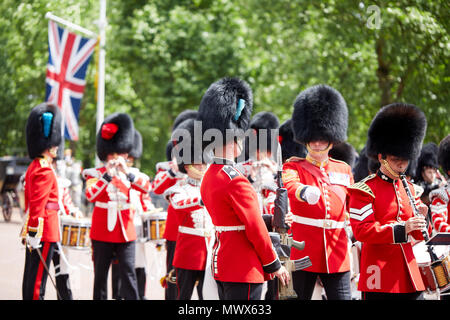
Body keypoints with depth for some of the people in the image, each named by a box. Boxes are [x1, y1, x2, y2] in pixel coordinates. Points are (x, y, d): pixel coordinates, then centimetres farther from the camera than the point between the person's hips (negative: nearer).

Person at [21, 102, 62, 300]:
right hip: (45, 232, -10)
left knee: (30, 278, 13)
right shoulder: (45, 171, -16)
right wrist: (34, 232, -24)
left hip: (33, 232, 10)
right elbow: (37, 204, -22)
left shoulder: (33, 167, 15)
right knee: (38, 278, -6)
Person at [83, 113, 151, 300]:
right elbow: (90, 195, -21)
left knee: (128, 274, -3)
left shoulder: (130, 174, 9)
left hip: (125, 232, 2)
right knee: (101, 275, 6)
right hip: (102, 233, -2)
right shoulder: (96, 174, -1)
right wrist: (108, 175, -27)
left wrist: (127, 172, -22)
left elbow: (147, 187, -11)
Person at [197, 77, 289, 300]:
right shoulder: (235, 181, -19)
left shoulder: (209, 176, 11)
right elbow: (256, 229, -16)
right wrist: (274, 265, -5)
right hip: (244, 271, -10)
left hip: (220, 263, 10)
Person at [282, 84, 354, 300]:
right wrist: (305, 191, -47)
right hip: (303, 255, -3)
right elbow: (289, 184, -24)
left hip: (336, 256, 3)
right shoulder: (293, 166, 1)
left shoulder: (343, 170, 13)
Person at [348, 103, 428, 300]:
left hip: (409, 272, 6)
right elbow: (361, 231, -16)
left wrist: (420, 218, -5)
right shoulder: (364, 190, -5)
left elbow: (418, 236, 18)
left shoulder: (408, 188, 16)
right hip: (380, 277, -6)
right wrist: (402, 228, -24)